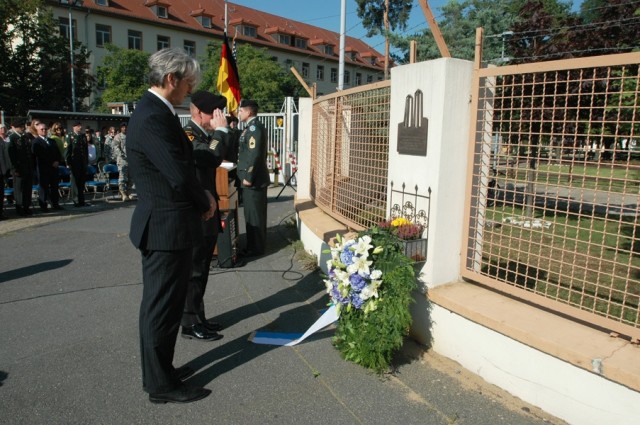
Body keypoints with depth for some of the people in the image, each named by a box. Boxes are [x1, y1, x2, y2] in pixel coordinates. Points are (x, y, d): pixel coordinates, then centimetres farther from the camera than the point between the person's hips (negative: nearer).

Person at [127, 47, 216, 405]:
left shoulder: (157, 112, 12)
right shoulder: (153, 118, -20)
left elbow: (182, 165, 13)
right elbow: (180, 175, -24)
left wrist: (202, 196, -1)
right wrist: (207, 202, -7)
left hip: (162, 226, 10)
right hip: (167, 227, -10)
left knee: (161, 304, 20)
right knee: (163, 307, 3)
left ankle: (159, 371, 37)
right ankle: (162, 385, 20)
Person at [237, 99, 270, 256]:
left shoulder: (254, 127, -15)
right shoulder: (252, 127, 16)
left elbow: (255, 155, -23)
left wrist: (248, 177, -21)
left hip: (253, 180, -10)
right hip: (254, 178, 10)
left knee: (254, 214, -3)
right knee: (254, 213, 15)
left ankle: (255, 248, 6)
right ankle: (256, 244, 24)